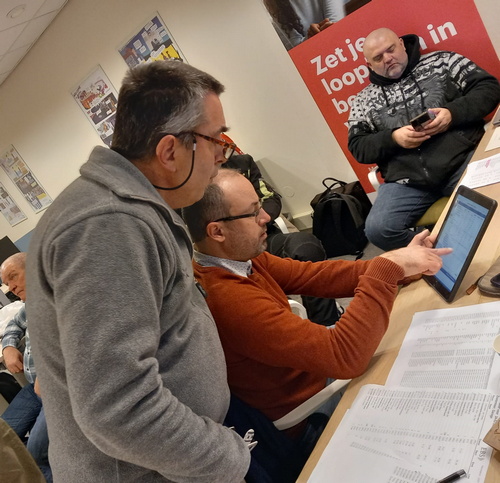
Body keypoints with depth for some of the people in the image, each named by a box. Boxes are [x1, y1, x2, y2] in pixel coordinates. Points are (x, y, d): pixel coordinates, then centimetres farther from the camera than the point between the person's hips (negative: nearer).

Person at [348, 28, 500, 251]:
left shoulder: (442, 61, 13)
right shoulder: (364, 100, 15)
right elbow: (357, 147, 10)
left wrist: (453, 113, -10)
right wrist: (393, 138, -9)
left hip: (463, 160, -1)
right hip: (406, 180, 1)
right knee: (377, 229, -23)